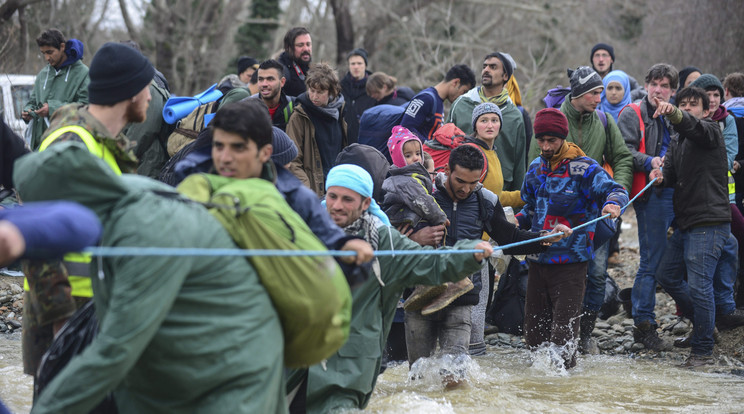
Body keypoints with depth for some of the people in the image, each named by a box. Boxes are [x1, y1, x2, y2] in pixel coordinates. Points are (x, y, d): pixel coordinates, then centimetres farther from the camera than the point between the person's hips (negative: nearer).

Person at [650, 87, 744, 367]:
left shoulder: (709, 131, -6)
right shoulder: (677, 143, 19)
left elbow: (693, 125, -29)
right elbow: (672, 174, 10)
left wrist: (672, 113, -50)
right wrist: (661, 177, -14)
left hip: (710, 222, -9)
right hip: (685, 222, 9)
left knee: (698, 285, -9)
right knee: (666, 275, 14)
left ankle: (703, 349, 2)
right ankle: (715, 316, 28)